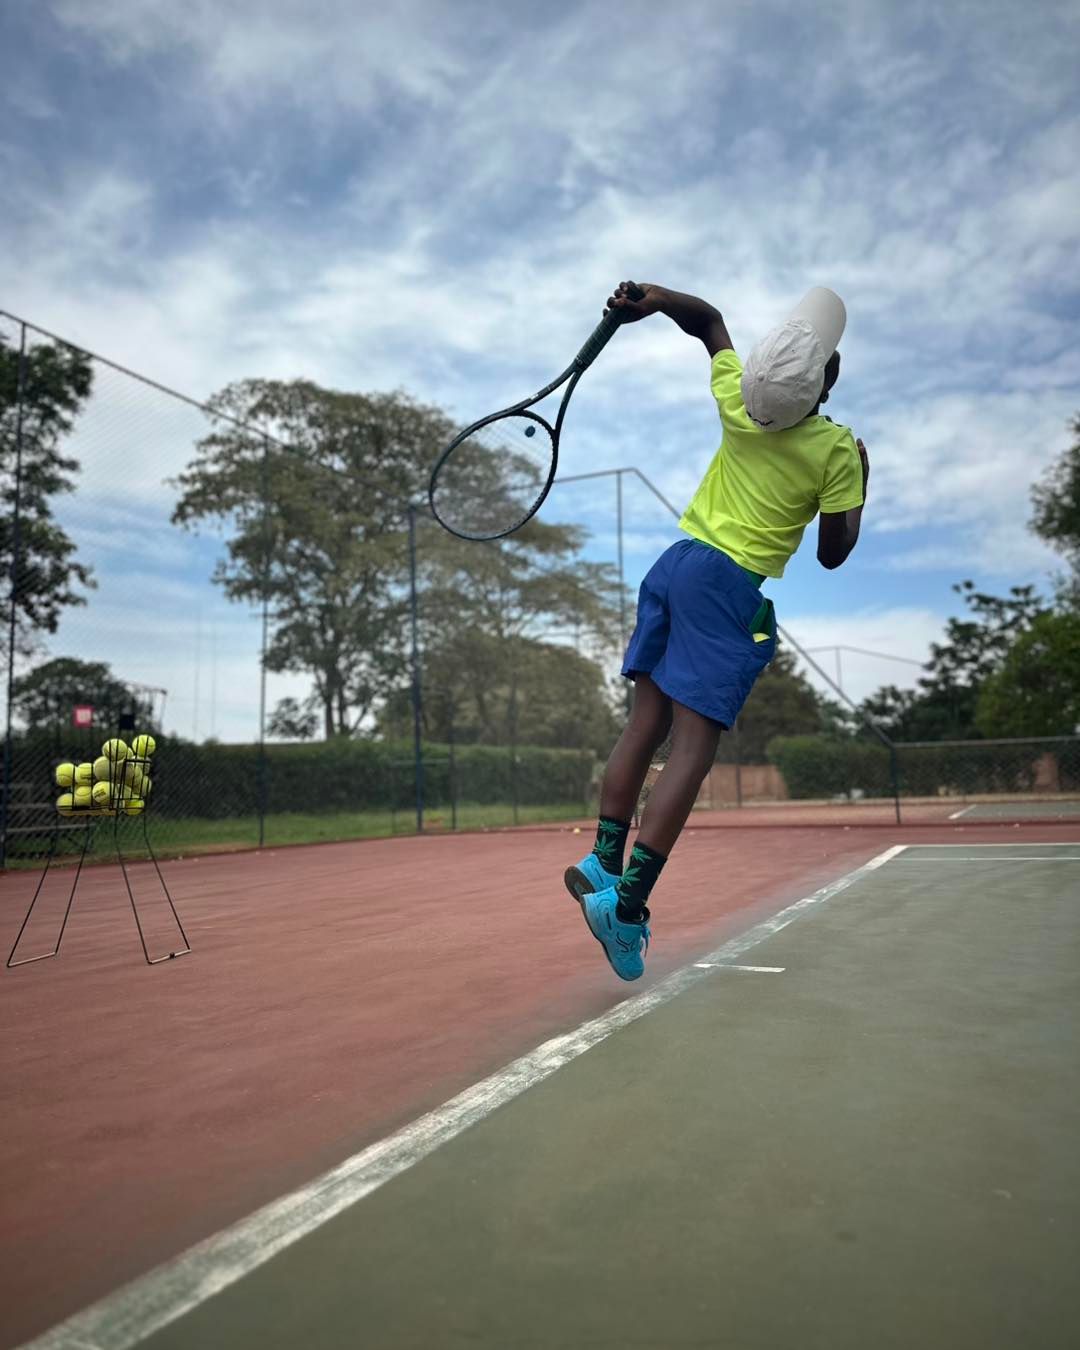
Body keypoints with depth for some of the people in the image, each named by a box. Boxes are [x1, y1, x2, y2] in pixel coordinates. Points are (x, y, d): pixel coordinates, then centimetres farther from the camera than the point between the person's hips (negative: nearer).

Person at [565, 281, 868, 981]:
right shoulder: (837, 451, -6)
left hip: (676, 562, 6)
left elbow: (709, 318, 22)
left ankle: (602, 863, 13)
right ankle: (626, 900, -12)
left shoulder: (739, 401, 5)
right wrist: (861, 487, 12)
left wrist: (654, 298, 17)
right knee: (693, 748, -8)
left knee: (646, 725, 10)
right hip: (731, 588, -6)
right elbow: (832, 554, 1)